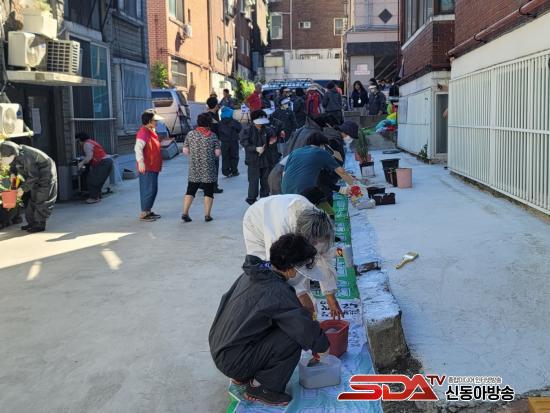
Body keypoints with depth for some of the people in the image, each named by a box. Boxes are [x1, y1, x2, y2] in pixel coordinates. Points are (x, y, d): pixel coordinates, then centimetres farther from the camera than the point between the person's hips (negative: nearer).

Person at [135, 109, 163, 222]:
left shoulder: (151, 132, 14)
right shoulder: (143, 133, -17)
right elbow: (138, 147, -31)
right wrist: (140, 162, -39)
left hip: (153, 167, 10)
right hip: (147, 168, -10)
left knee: (153, 190, 15)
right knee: (148, 190, -6)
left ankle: (148, 211, 25)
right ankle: (143, 214, 0)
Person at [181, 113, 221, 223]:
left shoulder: (191, 134, 0)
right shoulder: (212, 135, -6)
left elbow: (185, 150, 2)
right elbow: (218, 153, -6)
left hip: (194, 169, 2)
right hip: (208, 170, -2)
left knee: (190, 191, 8)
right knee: (208, 192, 7)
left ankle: (185, 213, 2)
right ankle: (207, 215, 9)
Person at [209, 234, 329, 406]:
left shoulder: (252, 273, 3)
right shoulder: (278, 292, -23)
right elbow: (308, 330, -21)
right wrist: (323, 344, 3)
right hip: (233, 361, -9)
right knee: (294, 339, -16)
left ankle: (244, 376, 18)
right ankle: (261, 388, -1)